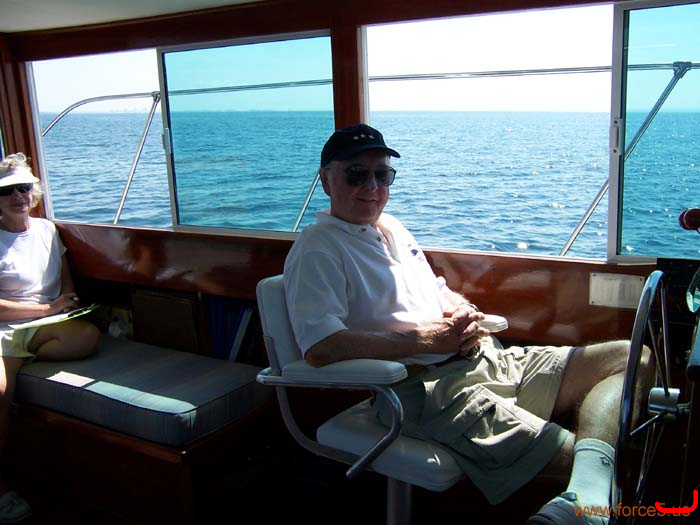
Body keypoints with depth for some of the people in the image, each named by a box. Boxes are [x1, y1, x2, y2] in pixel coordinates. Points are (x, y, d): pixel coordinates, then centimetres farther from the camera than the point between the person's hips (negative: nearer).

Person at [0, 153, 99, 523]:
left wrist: (68, 302, -1)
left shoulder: (47, 230, 13)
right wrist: (47, 308, -12)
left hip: (45, 325, 4)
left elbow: (66, 280, 21)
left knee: (88, 336, -32)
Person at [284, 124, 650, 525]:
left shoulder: (392, 227, 21)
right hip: (423, 389, -9)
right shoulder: (317, 250, -6)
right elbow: (320, 348, -21)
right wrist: (426, 338, -16)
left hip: (486, 358, 10)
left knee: (627, 357, -4)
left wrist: (464, 314, 3)